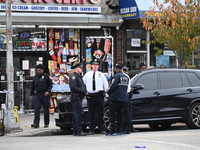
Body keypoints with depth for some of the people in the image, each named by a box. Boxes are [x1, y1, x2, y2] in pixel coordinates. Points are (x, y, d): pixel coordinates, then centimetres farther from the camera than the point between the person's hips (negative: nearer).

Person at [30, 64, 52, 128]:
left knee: (46, 110, 4)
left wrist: (48, 91, -14)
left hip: (45, 95, -2)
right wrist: (31, 94, 19)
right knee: (36, 109, -10)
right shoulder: (35, 77, 11)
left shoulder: (46, 76, 0)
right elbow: (33, 86, 21)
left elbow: (50, 85, 0)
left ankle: (46, 123, 13)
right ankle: (36, 123, -14)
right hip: (37, 95, 2)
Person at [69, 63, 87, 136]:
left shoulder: (79, 76, 23)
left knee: (76, 115, 10)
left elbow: (82, 86, 27)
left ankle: (75, 132, 12)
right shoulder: (73, 76, -10)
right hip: (76, 98, -10)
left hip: (79, 98, 10)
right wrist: (83, 91, -16)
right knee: (78, 114, -12)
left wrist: (85, 91, 6)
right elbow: (73, 87, -20)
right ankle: (79, 131, -14)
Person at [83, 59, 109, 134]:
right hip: (90, 96, 1)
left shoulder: (101, 74, 9)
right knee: (91, 114, 2)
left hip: (99, 95, -1)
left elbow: (106, 84, 14)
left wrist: (105, 92, 5)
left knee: (100, 114, -1)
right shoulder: (87, 74, 10)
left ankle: (102, 129, 3)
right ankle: (91, 130, 6)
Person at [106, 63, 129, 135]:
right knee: (120, 115, 11)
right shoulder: (126, 77, 13)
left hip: (115, 98, -8)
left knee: (113, 115, -5)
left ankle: (113, 130, -11)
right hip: (123, 98, 8)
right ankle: (119, 130, 10)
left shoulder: (117, 76, -12)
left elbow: (113, 86, -16)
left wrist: (108, 92, 1)